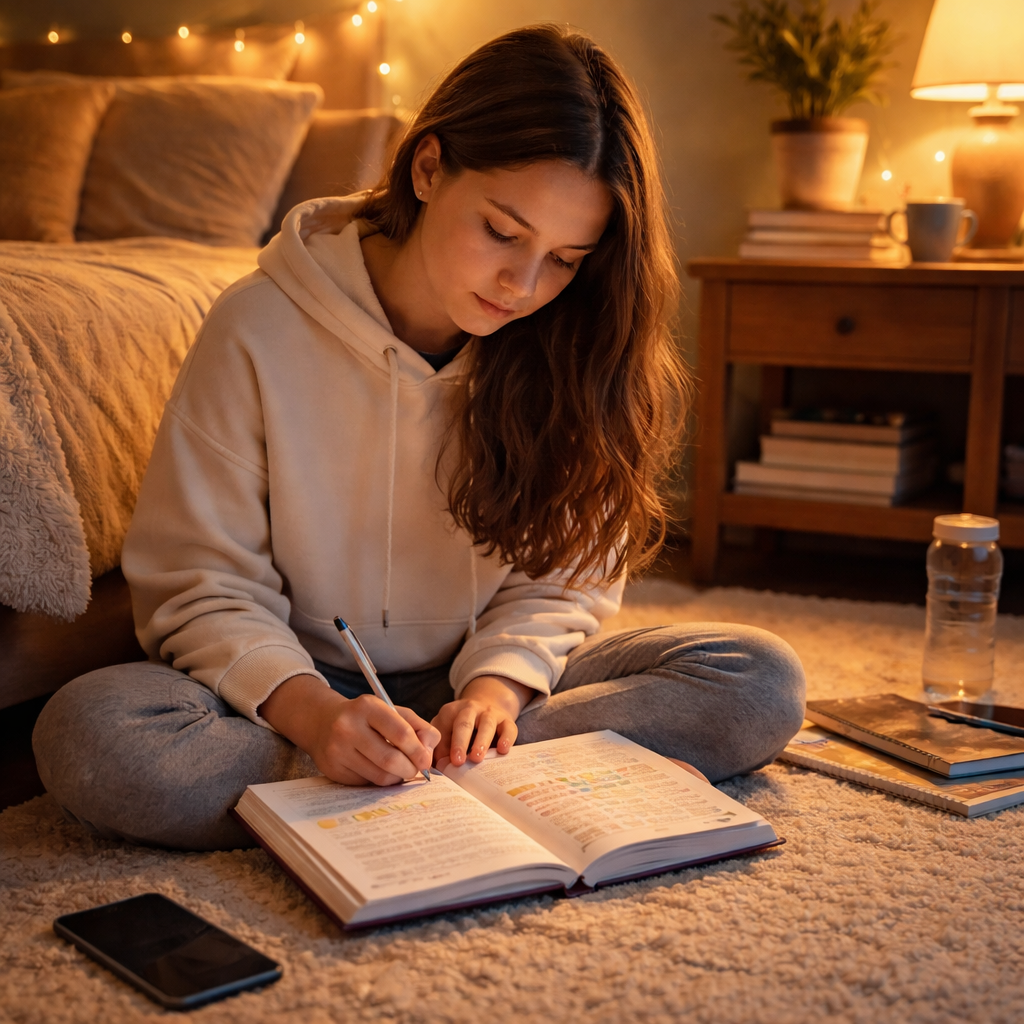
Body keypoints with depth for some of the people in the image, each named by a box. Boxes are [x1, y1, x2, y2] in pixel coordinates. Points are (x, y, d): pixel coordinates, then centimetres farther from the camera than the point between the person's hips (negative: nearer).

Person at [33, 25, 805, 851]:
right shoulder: (260, 330, -13)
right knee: (88, 733, -32)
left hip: (496, 679, 2)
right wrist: (312, 711, -30)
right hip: (306, 685, -1)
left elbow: (562, 574, -1)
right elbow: (202, 584, -11)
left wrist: (500, 680, -22)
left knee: (761, 685, -19)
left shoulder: (567, 348, -5)